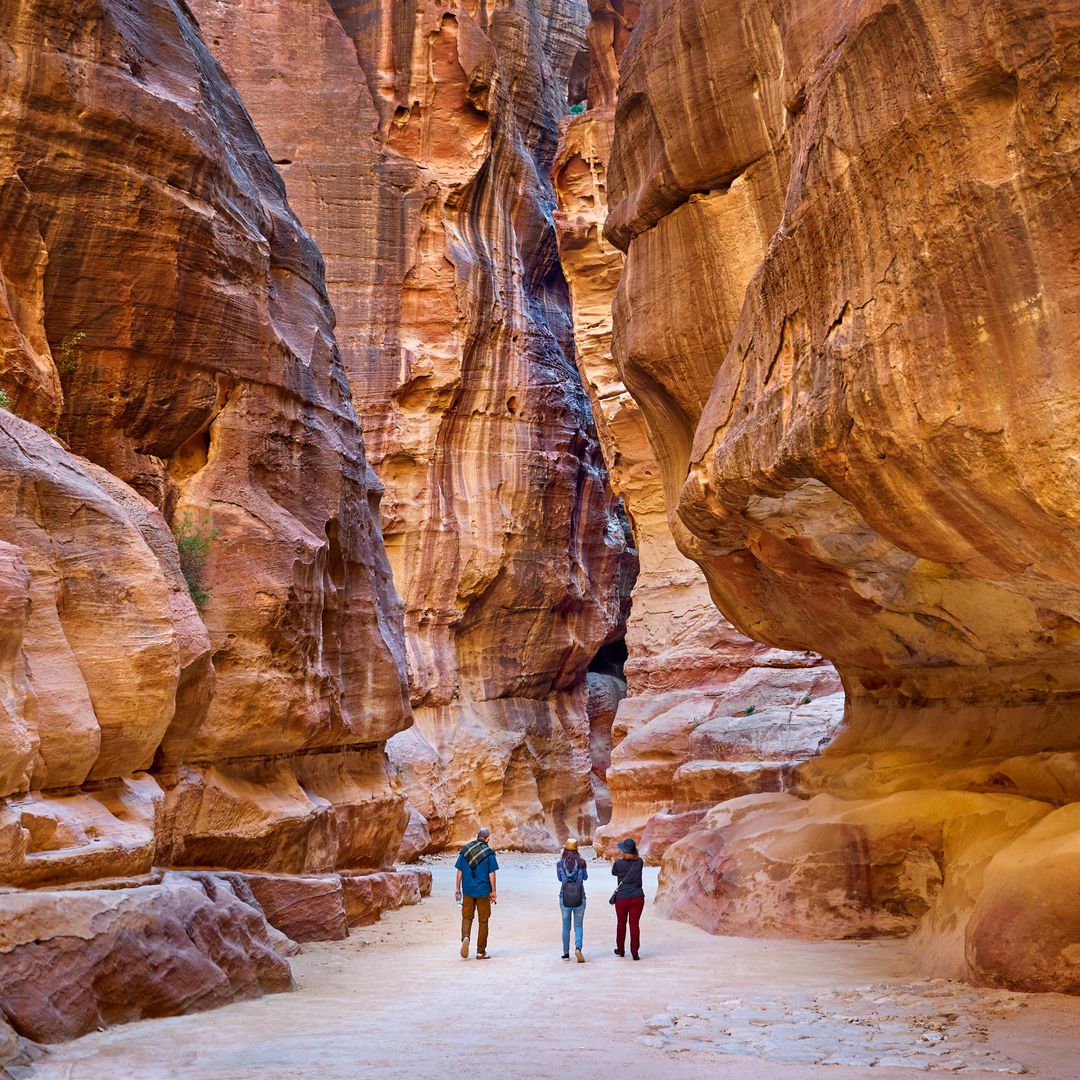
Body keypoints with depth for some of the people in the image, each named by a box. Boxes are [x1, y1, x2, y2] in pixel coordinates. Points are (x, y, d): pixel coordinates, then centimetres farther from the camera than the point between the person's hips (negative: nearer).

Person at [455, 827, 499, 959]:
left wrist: (457, 888, 13)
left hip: (467, 890, 2)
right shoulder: (489, 853, -6)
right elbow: (491, 874, -6)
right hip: (483, 891, -2)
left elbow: (459, 871, 5)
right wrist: (493, 891, 1)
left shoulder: (465, 850, 3)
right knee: (483, 921, 8)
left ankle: (465, 937, -17)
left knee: (466, 917, 12)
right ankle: (481, 952, 11)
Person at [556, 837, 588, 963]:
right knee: (578, 926, 8)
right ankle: (578, 948, -16)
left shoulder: (560, 864, -4)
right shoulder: (581, 862, -6)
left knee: (566, 926, 15)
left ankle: (566, 953, 18)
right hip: (579, 898, -1)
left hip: (565, 898, 1)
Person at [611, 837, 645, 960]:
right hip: (637, 898, 1)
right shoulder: (639, 862, -5)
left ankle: (620, 950, 29)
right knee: (635, 924, 4)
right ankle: (634, 953, 2)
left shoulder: (618, 863, -11)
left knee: (621, 924, 15)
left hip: (622, 898, -1)